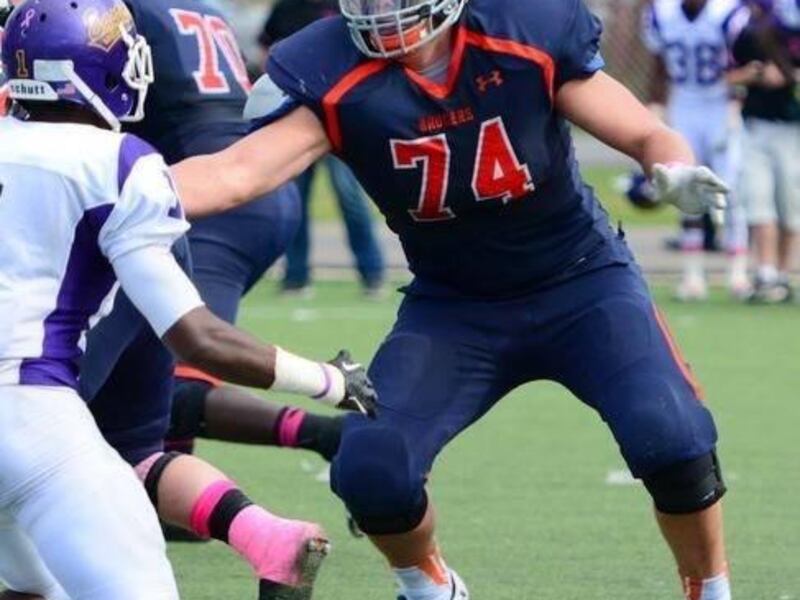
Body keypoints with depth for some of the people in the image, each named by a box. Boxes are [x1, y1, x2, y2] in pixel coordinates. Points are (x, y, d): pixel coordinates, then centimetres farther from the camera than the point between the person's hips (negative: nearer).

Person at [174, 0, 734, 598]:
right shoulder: (329, 74, -17)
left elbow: (645, 135, -12)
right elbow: (239, 172, -26)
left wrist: (676, 173, -34)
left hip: (580, 282, -1)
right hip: (452, 306, 1)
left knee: (671, 442, -22)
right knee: (371, 469, -17)